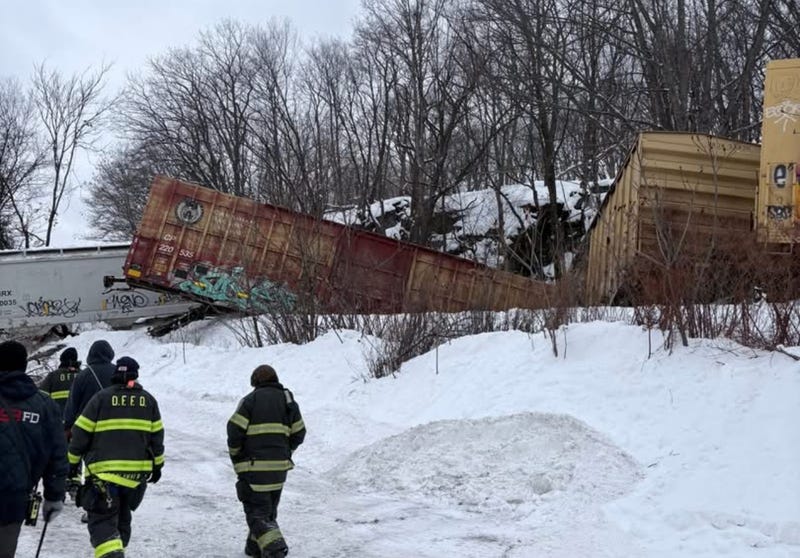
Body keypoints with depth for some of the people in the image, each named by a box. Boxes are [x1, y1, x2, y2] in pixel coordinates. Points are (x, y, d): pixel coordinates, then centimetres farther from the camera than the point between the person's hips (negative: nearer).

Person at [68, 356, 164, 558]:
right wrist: (157, 464, 21)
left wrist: (72, 461, 9)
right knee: (122, 515, 22)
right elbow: (156, 436, 11)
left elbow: (81, 433, -2)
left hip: (104, 472, -4)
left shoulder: (101, 398, -4)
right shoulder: (148, 400, 6)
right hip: (137, 472, 4)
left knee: (102, 521, -4)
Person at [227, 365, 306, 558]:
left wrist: (236, 456, 4)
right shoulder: (288, 400, 10)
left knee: (257, 510, -3)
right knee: (269, 508, 22)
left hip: (254, 465, -5)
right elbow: (299, 433, 10)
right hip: (279, 466, 5)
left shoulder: (251, 400, -5)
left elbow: (235, 430, -11)